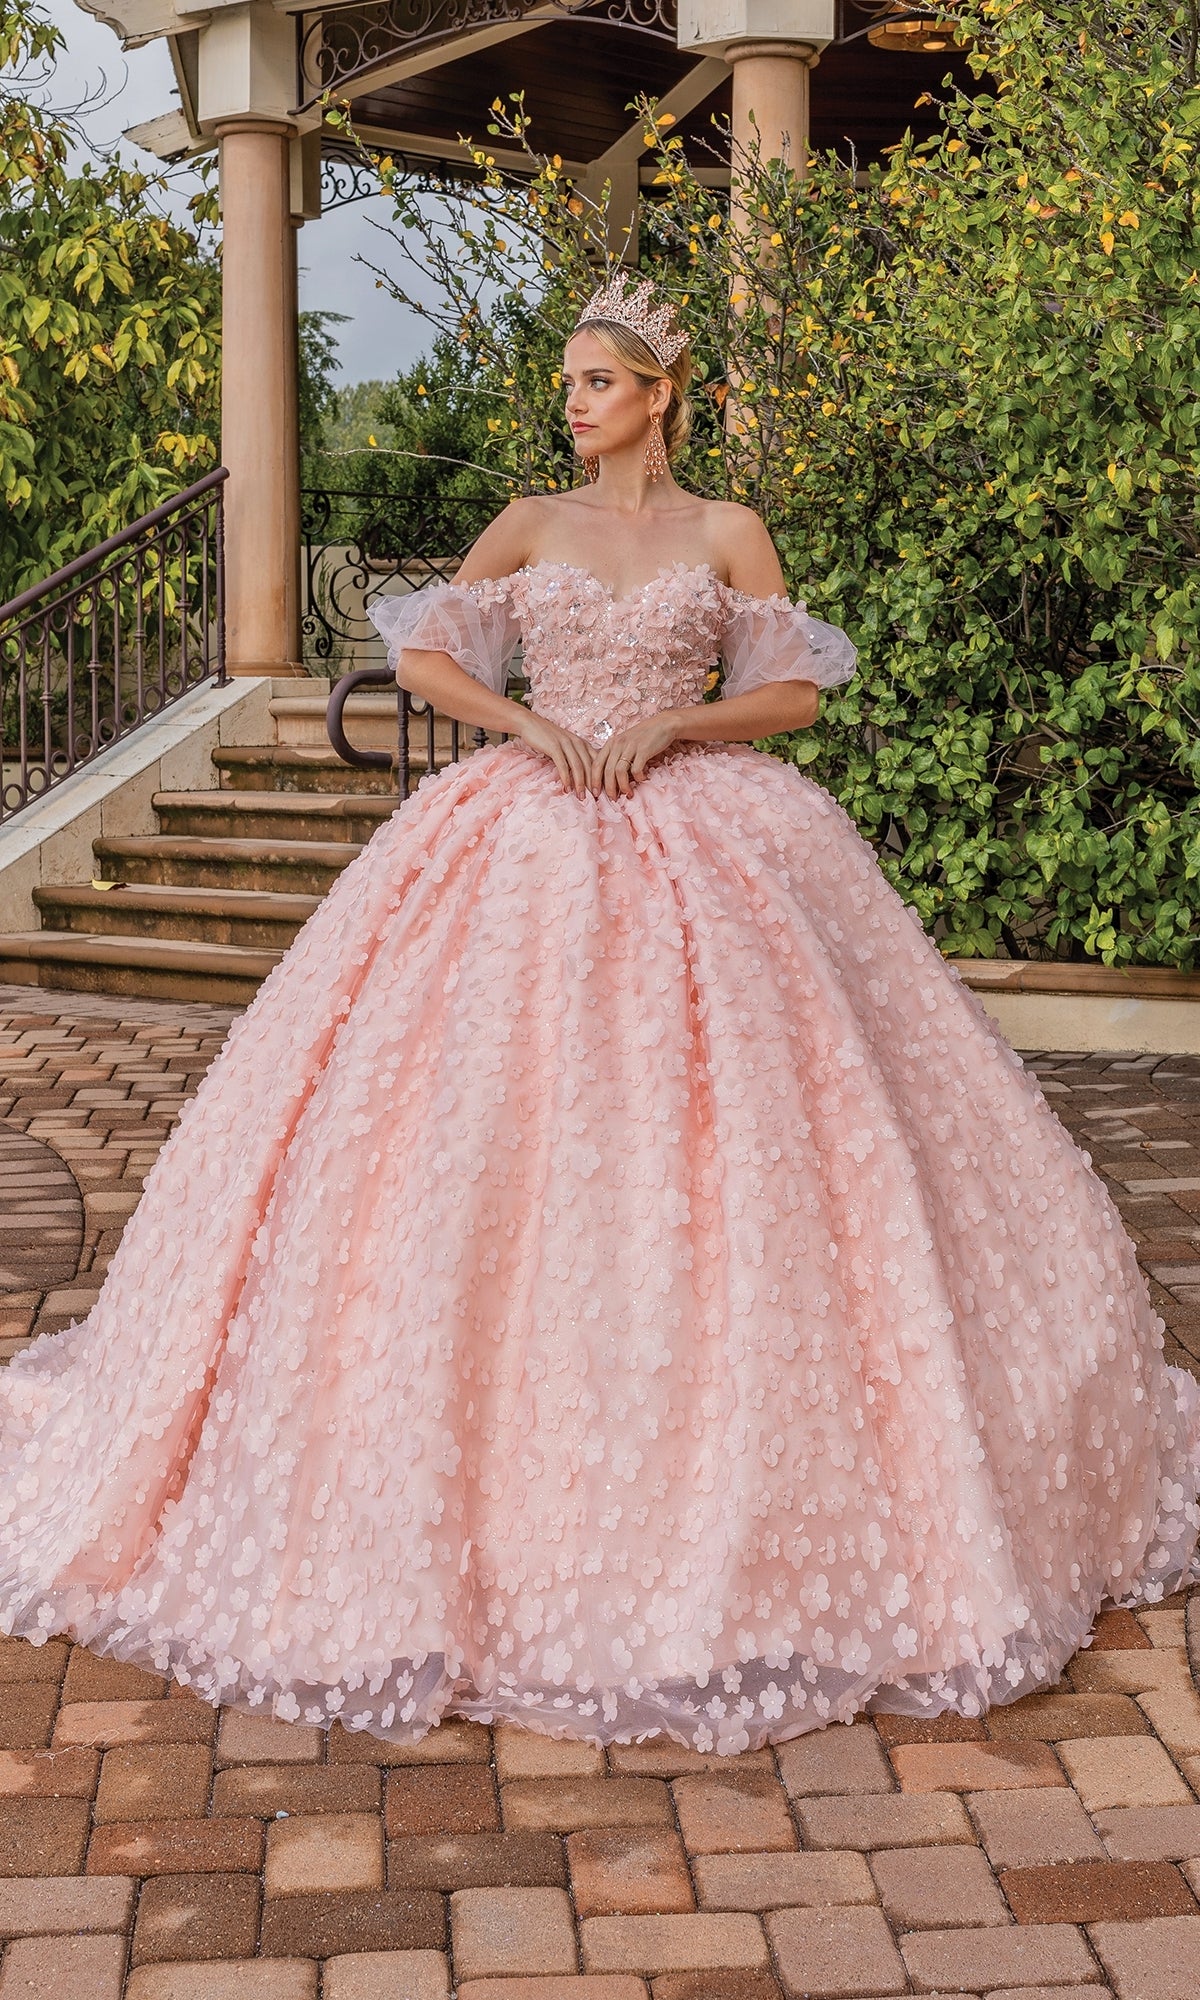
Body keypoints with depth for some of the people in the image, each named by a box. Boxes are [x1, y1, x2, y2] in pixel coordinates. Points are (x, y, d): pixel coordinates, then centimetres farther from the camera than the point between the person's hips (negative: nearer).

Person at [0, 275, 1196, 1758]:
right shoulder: (529, 527, 12)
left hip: (702, 846, -1)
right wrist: (529, 722, -7)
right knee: (498, 1130, -7)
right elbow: (422, 657, 8)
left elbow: (795, 693, 4)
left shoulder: (727, 534, 8)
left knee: (714, 1130, -7)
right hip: (532, 843, 2)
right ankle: (501, 1439, 4)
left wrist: (670, 726, -11)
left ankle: (743, 1467, 6)